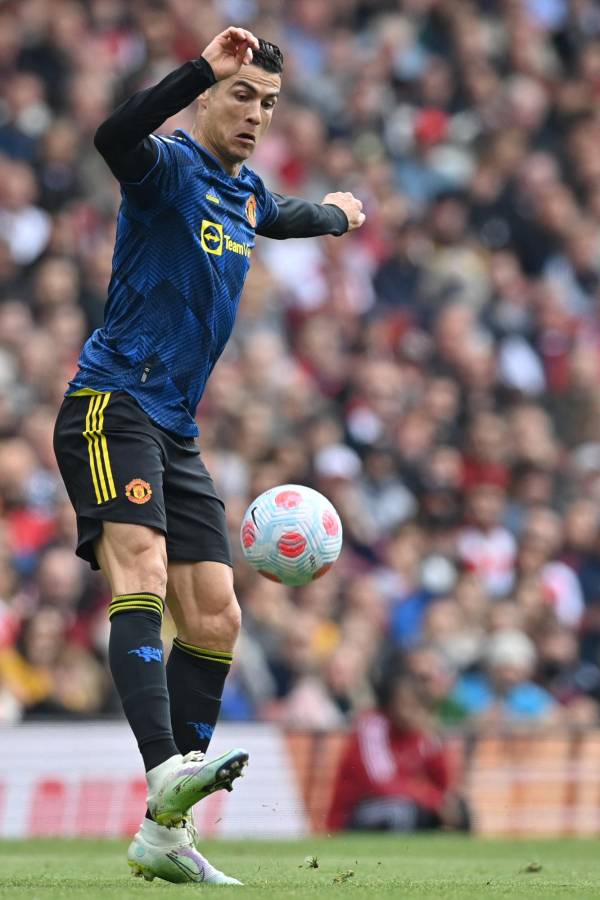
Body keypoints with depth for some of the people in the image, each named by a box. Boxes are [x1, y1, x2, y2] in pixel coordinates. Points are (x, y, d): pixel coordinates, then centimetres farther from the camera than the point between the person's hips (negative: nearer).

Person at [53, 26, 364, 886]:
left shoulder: (244, 193, 17)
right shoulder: (172, 167, -9)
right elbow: (115, 138, -34)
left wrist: (334, 213, 60)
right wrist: (203, 67, -42)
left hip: (175, 433, 9)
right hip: (112, 406, -9)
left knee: (214, 623, 2)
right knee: (142, 571, -29)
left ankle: (166, 833, 5)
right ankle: (166, 770, -46)